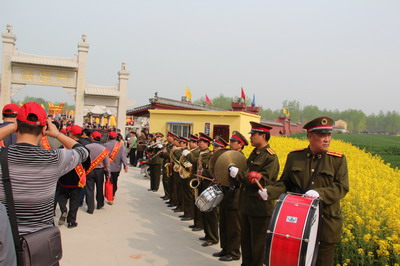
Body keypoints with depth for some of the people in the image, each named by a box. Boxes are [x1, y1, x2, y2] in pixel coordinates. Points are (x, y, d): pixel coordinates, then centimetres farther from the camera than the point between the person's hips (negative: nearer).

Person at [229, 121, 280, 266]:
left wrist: (239, 173, -22)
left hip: (260, 207, -8)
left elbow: (263, 180, -23)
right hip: (246, 205, 8)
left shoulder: (270, 157, -14)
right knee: (245, 240, 18)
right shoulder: (254, 153, 12)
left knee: (257, 244, 4)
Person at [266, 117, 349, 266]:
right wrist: (269, 191, -13)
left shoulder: (338, 160, -1)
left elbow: (342, 188, -8)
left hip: (326, 222, -1)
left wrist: (319, 193, -25)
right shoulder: (294, 157, 3)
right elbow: (284, 183, 7)